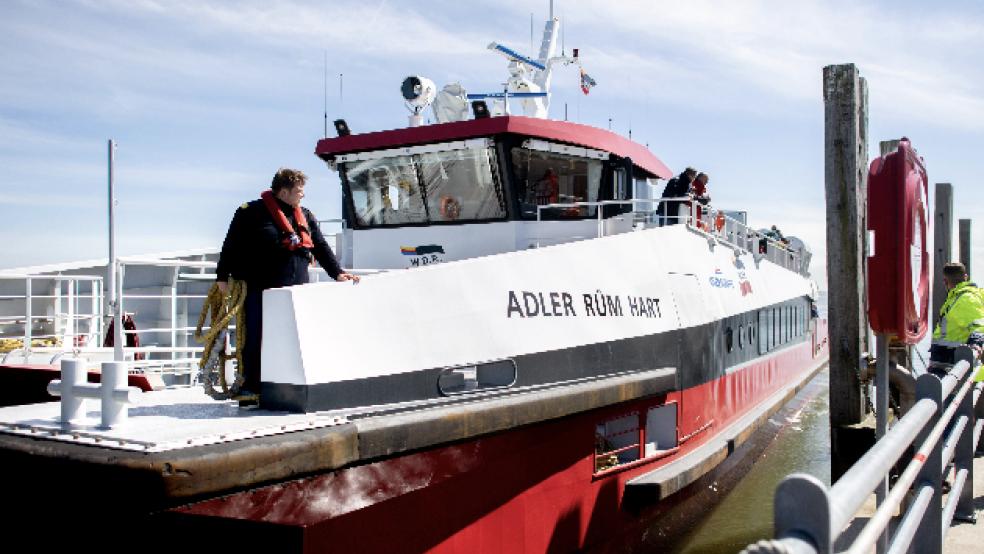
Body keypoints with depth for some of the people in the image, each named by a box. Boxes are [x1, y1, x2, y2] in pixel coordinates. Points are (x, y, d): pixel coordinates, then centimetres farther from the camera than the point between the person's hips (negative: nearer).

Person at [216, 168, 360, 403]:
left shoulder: (305, 216, 16)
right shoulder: (252, 212, -2)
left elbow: (321, 247, 18)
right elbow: (231, 245, 0)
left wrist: (337, 272, 8)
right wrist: (223, 276, -3)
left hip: (295, 291, 5)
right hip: (260, 291, -5)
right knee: (256, 340, -4)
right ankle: (250, 390, 3)